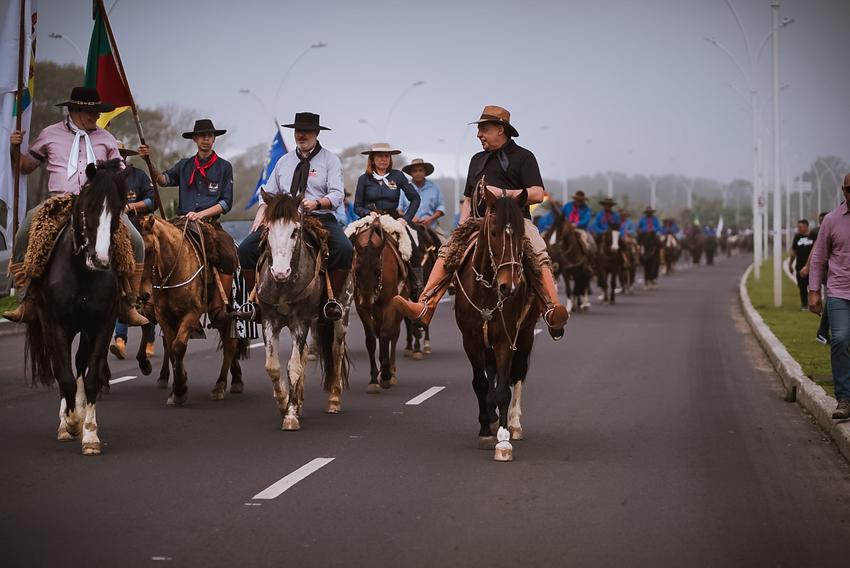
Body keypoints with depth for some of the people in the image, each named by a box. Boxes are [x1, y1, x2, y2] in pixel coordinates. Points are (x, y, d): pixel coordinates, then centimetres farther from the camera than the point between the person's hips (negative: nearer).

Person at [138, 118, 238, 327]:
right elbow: (164, 179, 0)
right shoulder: (185, 165, 18)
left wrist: (201, 214, -10)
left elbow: (226, 203, 4)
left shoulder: (224, 167, 10)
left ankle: (218, 308, -24)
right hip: (183, 224, 2)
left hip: (211, 224, -2)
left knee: (229, 255, -29)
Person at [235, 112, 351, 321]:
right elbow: (269, 194, 18)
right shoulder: (284, 161, 19)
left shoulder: (330, 160, 5)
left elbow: (337, 195, -5)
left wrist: (316, 203, -25)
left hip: (320, 218, -3)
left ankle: (333, 298, -17)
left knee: (345, 249, -33)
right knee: (246, 248, -16)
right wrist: (260, 215, -2)